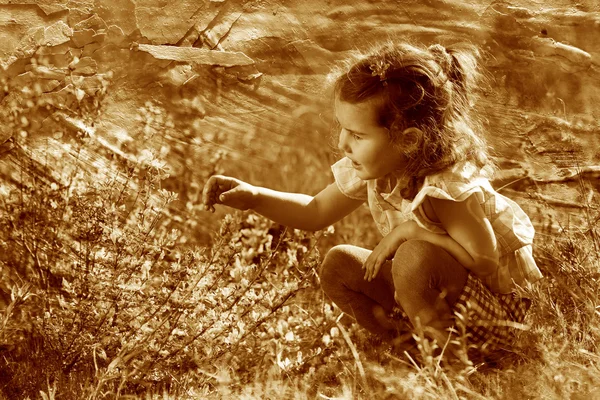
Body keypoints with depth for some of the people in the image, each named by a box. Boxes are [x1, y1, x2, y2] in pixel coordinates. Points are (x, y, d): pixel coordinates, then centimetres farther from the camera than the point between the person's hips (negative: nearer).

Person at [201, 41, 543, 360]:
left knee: (415, 257, -35)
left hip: (499, 304, -8)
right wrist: (252, 196, -9)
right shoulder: (371, 172, -9)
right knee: (338, 266, -2)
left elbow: (485, 263, -36)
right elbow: (316, 213, 5)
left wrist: (411, 230, -32)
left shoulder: (448, 188, -32)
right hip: (434, 286, 8)